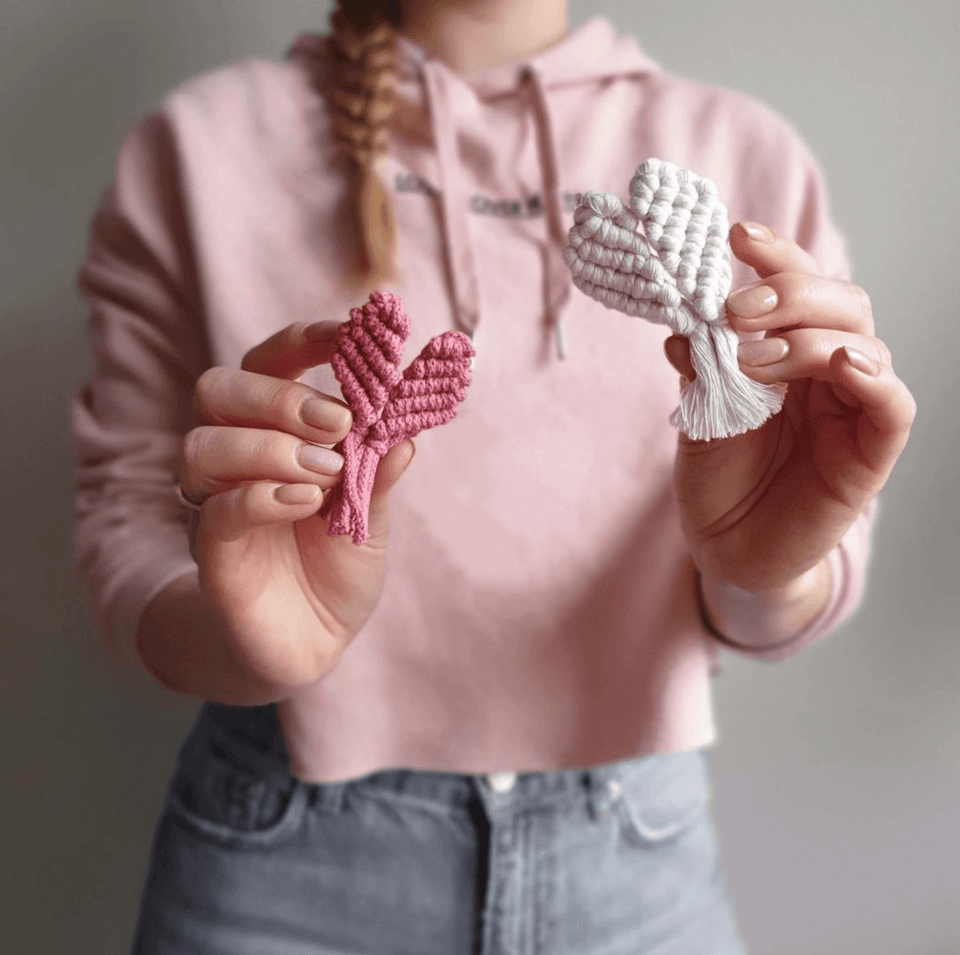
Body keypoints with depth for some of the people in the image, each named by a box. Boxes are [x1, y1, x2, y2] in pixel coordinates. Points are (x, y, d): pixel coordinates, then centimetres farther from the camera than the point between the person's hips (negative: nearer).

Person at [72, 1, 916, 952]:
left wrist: (768, 576, -25)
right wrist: (235, 644, -26)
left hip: (632, 850, 2)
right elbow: (126, 518, -6)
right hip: (286, 847, -1)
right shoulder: (201, 140, -6)